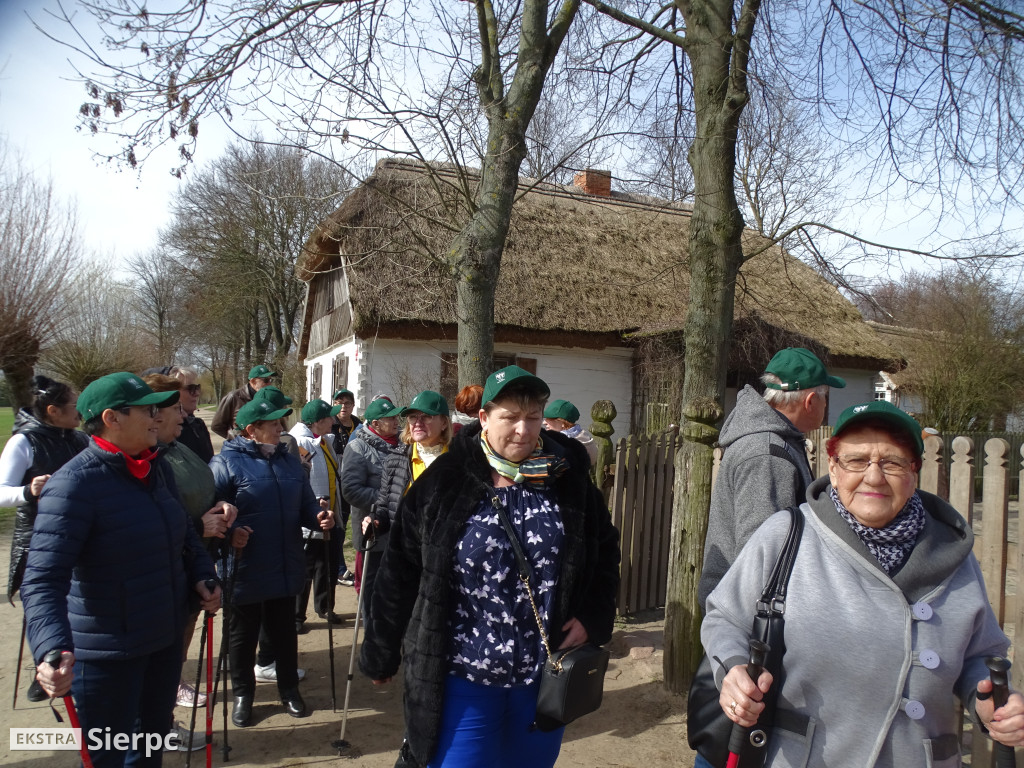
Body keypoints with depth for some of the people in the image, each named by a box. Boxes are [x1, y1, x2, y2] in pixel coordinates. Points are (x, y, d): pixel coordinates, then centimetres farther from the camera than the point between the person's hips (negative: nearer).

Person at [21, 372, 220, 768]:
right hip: (107, 652, -7)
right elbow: (43, 581, -28)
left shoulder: (157, 468, 2)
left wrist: (203, 575, 2)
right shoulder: (75, 483, -22)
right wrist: (52, 650, -41)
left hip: (166, 638, 7)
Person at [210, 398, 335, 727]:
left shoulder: (289, 461, 9)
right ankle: (243, 694, 33)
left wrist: (319, 517, -5)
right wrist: (228, 531, -30)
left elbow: (305, 504, 14)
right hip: (245, 572, -5)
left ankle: (289, 689, 35)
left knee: (285, 632, 17)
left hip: (285, 569, 5)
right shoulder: (227, 462, -10)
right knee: (243, 635, 13)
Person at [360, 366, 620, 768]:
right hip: (461, 678, -3)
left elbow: (605, 550, 9)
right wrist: (380, 655, 3)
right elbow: (400, 572, -4)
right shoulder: (444, 481, -10)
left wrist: (593, 617, -5)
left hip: (545, 675, 3)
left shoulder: (569, 480, -4)